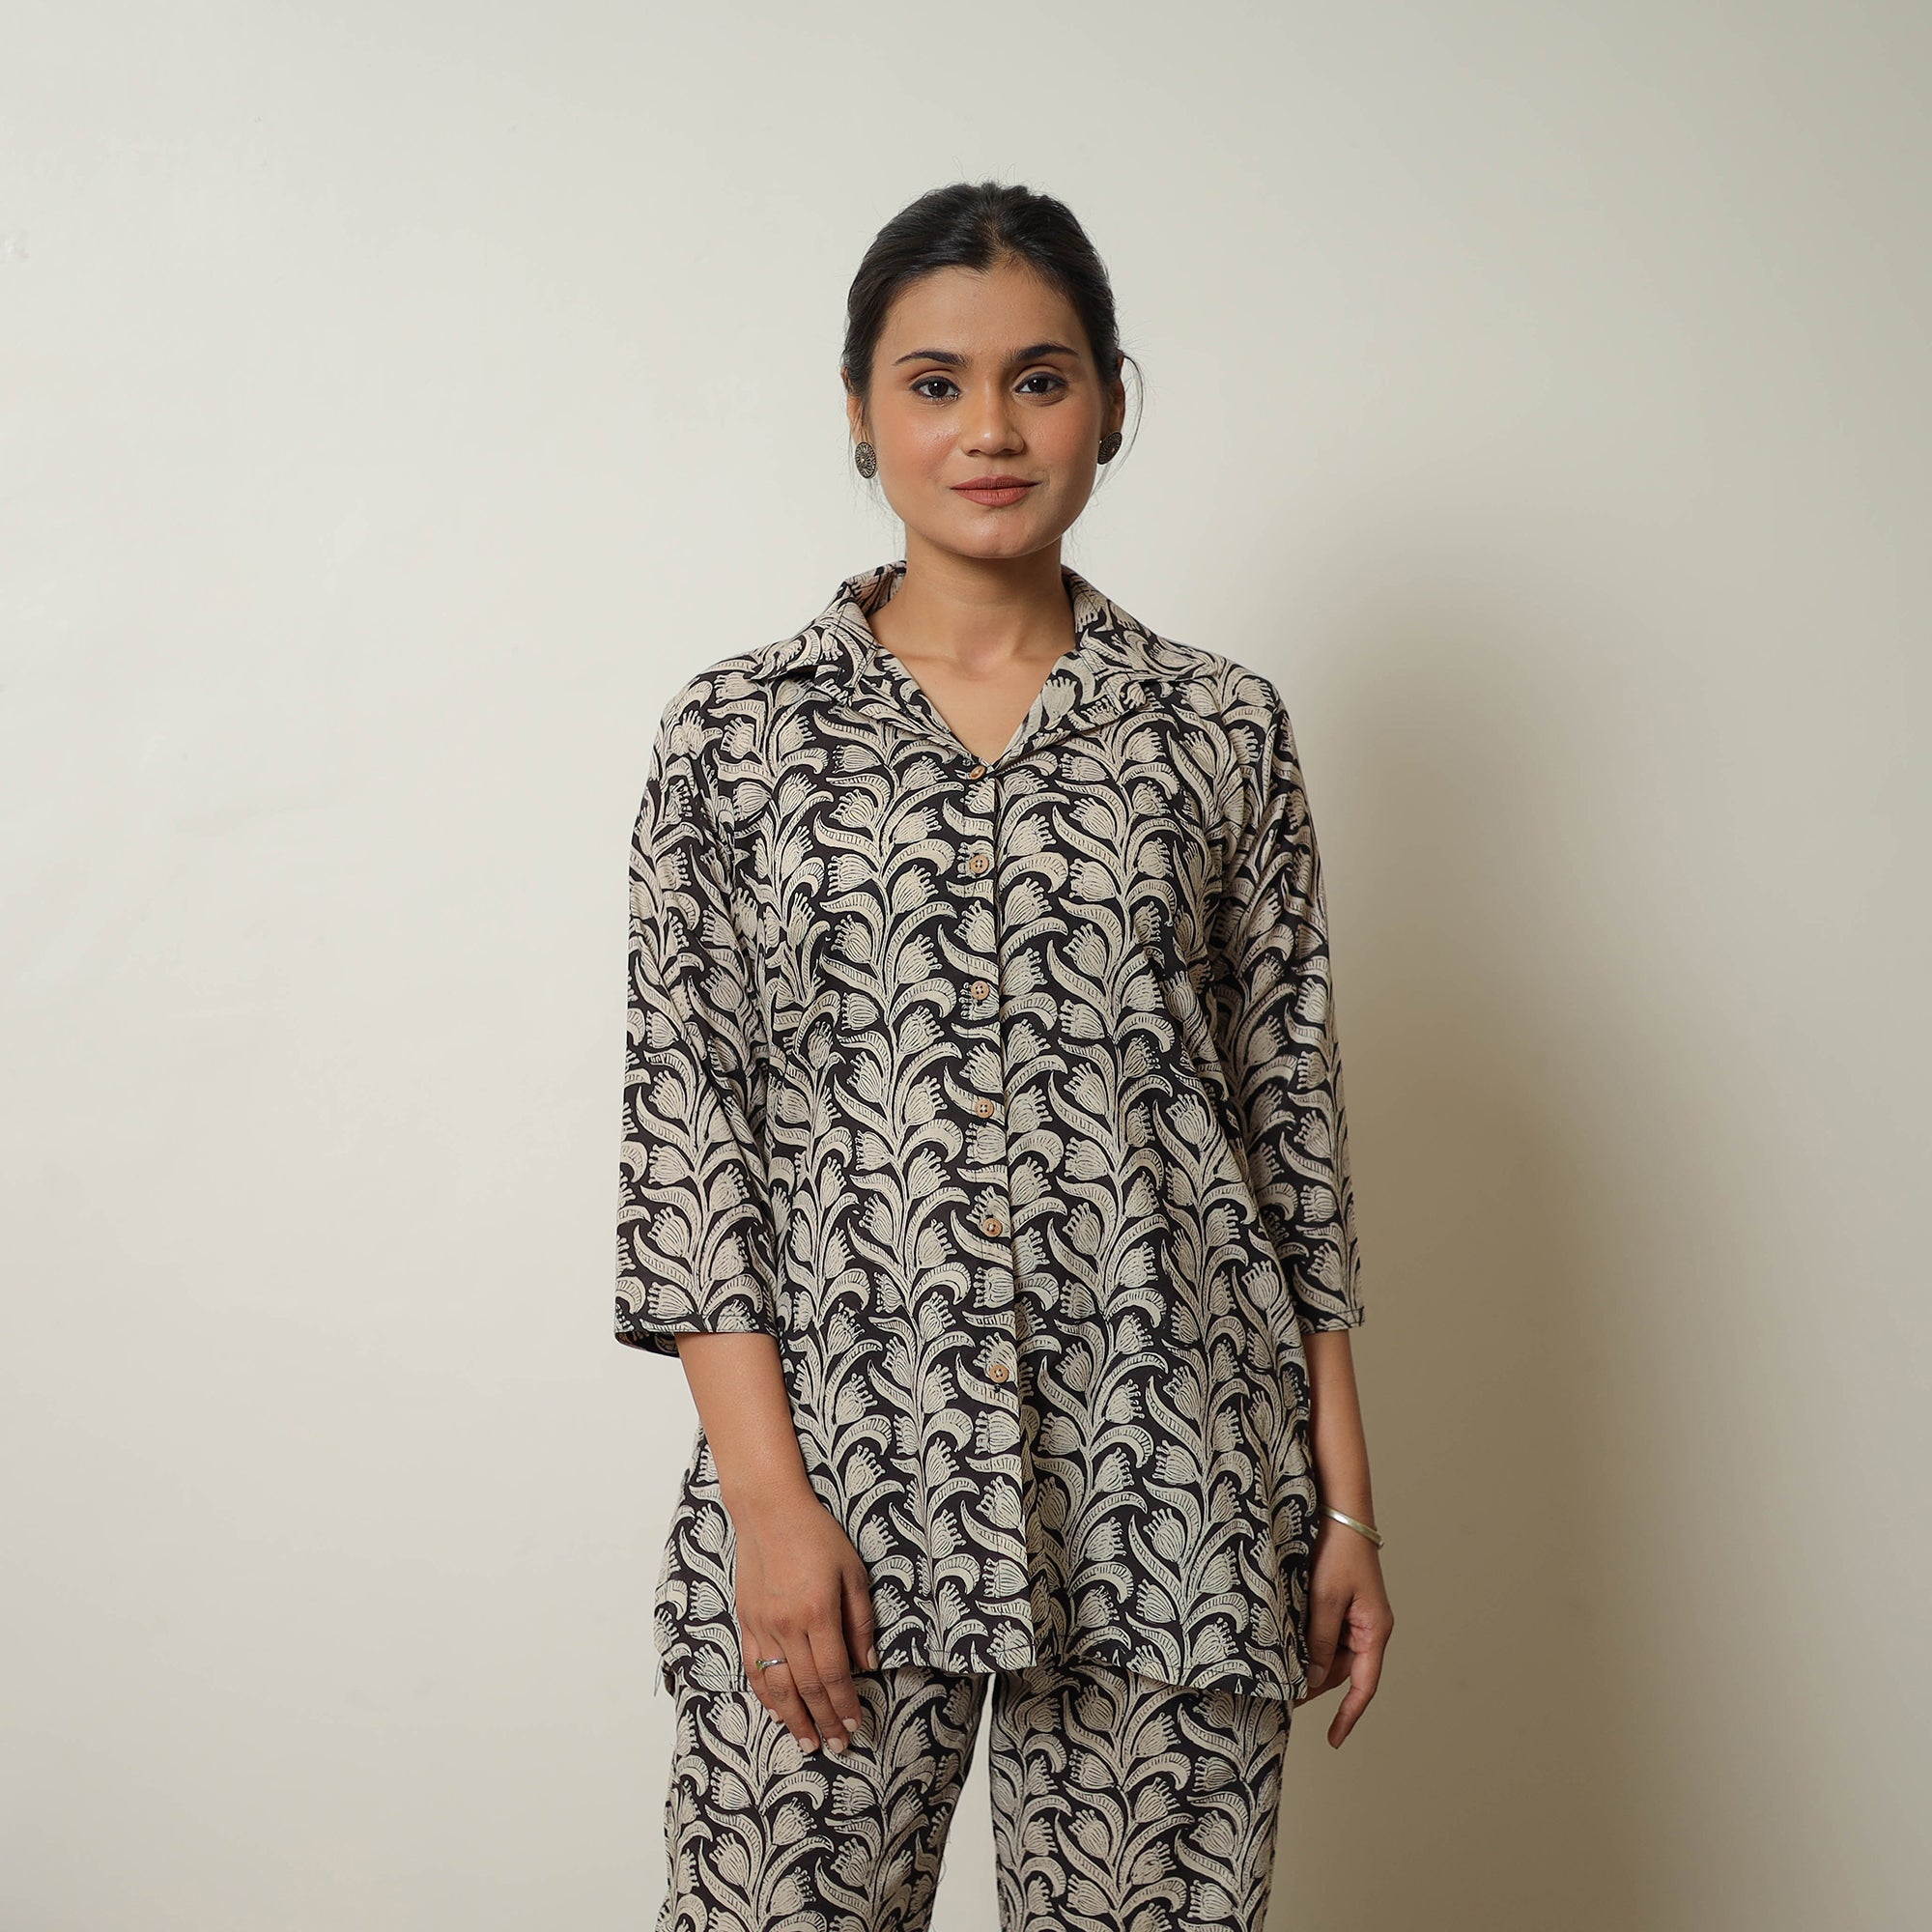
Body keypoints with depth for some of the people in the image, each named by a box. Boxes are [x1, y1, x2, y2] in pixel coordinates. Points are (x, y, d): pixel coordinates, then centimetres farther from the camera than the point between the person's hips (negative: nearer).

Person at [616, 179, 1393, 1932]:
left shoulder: (1223, 731, 6)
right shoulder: (736, 732, 3)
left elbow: (1294, 1120, 8)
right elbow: (687, 1123, 0)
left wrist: (1345, 1502, 5)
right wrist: (768, 1495, -8)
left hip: (1169, 1489, 1)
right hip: (840, 1464, -1)